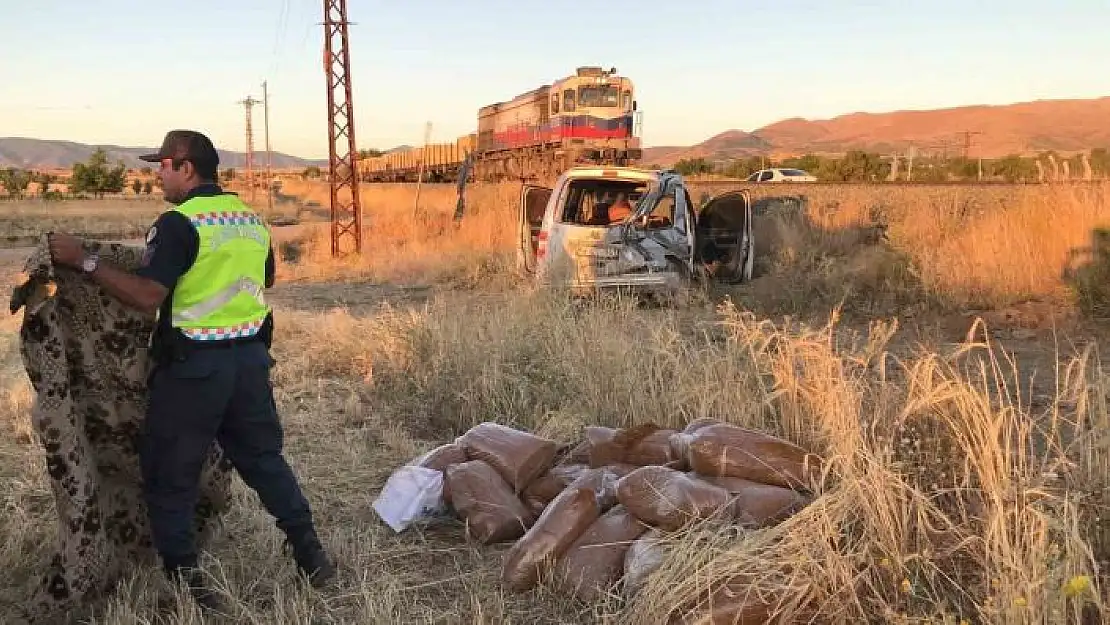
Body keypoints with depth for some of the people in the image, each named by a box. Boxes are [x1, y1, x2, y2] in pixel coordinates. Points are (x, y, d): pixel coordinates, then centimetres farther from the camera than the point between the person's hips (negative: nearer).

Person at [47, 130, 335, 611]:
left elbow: (146, 296, -22)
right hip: (250, 356, 7)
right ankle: (311, 556, 22)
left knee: (169, 475, 8)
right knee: (264, 457, 19)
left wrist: (84, 260, -16)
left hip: (194, 364, -7)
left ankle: (184, 586, 15)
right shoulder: (251, 218, 8)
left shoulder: (179, 223, -15)